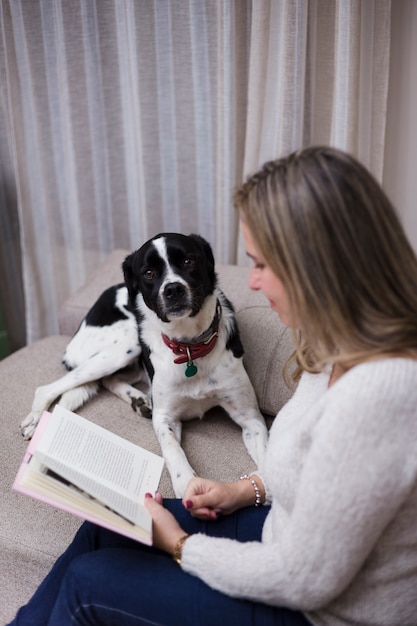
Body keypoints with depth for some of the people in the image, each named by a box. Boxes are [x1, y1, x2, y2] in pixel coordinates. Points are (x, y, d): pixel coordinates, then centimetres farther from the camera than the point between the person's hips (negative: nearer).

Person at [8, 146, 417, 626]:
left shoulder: (378, 393, -36)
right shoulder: (349, 349, -6)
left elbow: (305, 580, -26)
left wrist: (182, 545, -13)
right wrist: (248, 489, 2)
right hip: (288, 529, 8)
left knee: (87, 582, 0)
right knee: (104, 528, 11)